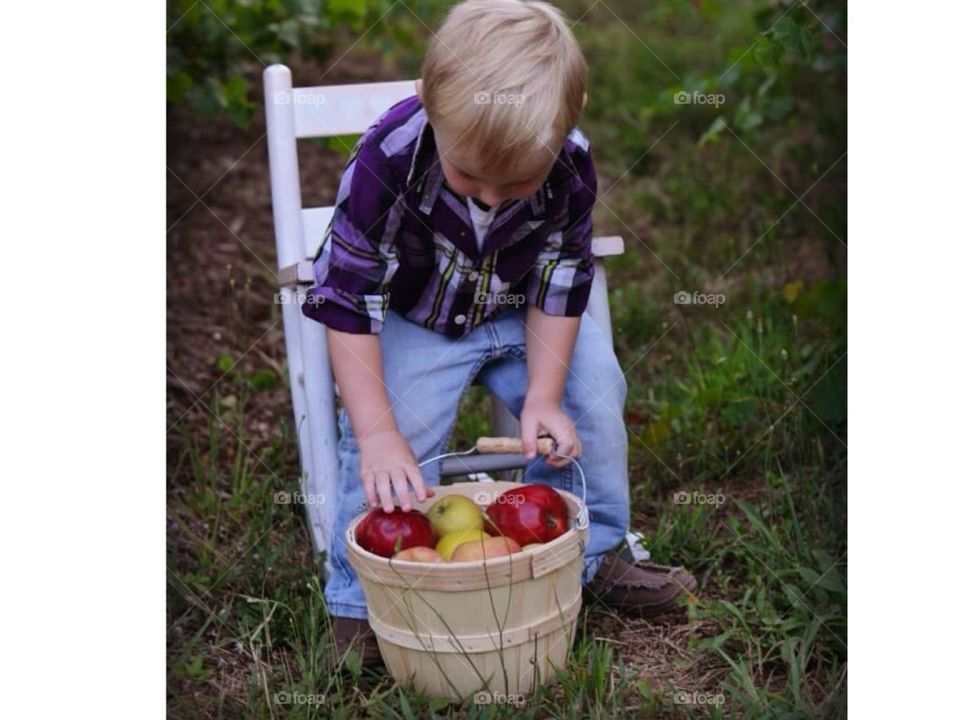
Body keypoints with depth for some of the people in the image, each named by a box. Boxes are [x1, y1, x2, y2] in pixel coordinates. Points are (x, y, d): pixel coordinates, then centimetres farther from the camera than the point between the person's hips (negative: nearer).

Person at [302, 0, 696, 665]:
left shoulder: (572, 167, -23)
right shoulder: (387, 160, -32)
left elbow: (560, 284, -9)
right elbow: (348, 298, -27)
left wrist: (544, 397, -18)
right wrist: (377, 433, -33)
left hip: (518, 314, 3)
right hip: (412, 318, -3)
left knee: (595, 391, -12)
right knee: (394, 421, -24)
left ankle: (592, 554, 10)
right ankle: (365, 601, -8)